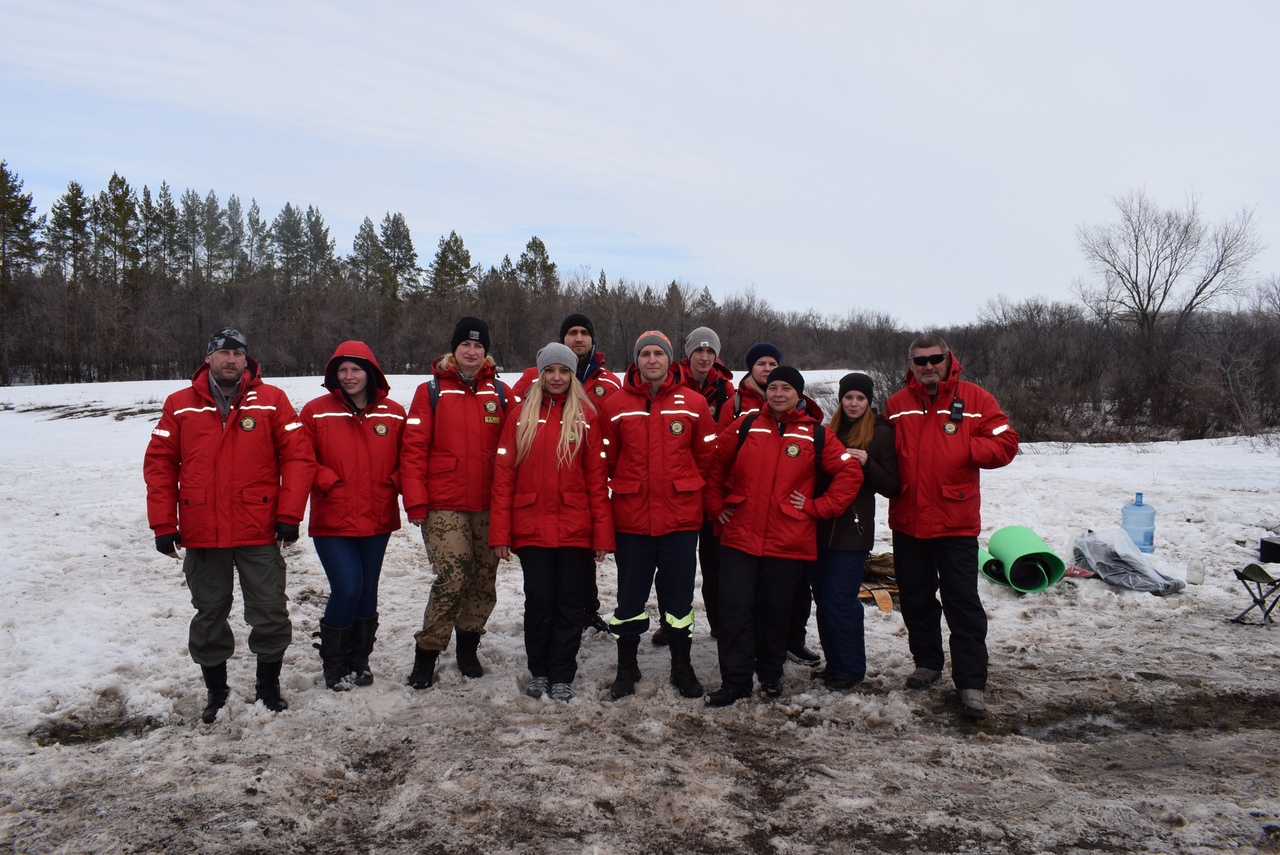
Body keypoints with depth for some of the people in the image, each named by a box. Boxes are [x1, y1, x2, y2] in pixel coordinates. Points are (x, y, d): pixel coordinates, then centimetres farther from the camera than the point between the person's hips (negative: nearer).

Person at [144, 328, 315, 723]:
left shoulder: (271, 401, 0)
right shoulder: (180, 405, 4)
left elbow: (298, 456, -3)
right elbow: (159, 464, 5)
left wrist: (288, 514, -9)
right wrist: (164, 524, -1)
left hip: (260, 533, -1)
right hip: (202, 535, 2)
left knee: (271, 615, 3)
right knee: (209, 616, 14)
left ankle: (268, 688, 23)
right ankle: (216, 692, 30)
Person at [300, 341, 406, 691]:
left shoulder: (394, 414, 3)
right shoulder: (316, 412, -2)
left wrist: (393, 484, -6)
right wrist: (328, 482, -12)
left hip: (378, 520, 3)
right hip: (332, 521, -3)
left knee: (367, 591, 12)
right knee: (346, 590, -9)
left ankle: (359, 659, 31)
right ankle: (333, 663, 13)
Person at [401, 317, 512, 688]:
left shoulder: (500, 393, 7)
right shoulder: (431, 391, 2)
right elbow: (413, 449, -2)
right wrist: (415, 502, -9)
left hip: (489, 505, 3)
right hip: (444, 505, -3)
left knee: (484, 580, 9)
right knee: (452, 578, -11)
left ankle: (468, 644, 29)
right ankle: (426, 654, 5)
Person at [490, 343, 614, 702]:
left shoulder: (585, 415, 2)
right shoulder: (521, 414, 4)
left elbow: (597, 478, -1)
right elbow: (504, 474, 1)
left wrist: (602, 534, -5)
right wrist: (500, 532, -4)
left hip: (574, 528, 0)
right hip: (531, 526, 1)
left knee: (569, 602, 7)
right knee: (538, 601, 7)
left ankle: (562, 676, 20)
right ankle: (538, 672, 25)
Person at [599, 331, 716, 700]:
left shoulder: (693, 403, 0)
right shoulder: (615, 405, -1)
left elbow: (706, 457, 7)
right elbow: (608, 459, 5)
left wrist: (688, 491, 9)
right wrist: (629, 488, 6)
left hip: (681, 517, 0)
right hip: (631, 517, 0)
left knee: (678, 596, 10)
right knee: (630, 596, 10)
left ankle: (682, 668, 26)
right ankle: (626, 668, 26)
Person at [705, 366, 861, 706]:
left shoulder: (816, 434, 2)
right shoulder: (744, 426, 5)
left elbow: (850, 474, 2)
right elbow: (714, 464, 13)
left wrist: (817, 507, -3)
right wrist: (718, 504, 8)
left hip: (789, 542, 0)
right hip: (739, 537, 1)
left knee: (777, 611, 10)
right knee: (734, 608, -3)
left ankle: (771, 673, 31)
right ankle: (735, 681, 8)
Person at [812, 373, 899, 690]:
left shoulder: (880, 433, -2)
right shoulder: (831, 430, 12)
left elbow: (891, 488, -5)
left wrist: (867, 463, -19)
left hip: (853, 530, -5)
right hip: (823, 526, 6)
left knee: (839, 600, -6)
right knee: (823, 598, 9)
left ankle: (850, 668, 10)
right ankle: (834, 663, 22)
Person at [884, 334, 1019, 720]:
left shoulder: (973, 398, -1)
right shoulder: (897, 405, 6)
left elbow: (1005, 443, -2)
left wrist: (964, 450, -15)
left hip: (956, 523, -3)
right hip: (907, 521, 4)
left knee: (963, 603, -1)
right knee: (916, 599, 15)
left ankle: (971, 684, 6)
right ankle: (927, 662, 32)